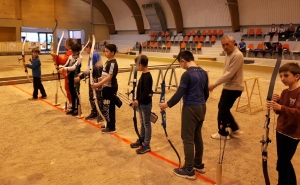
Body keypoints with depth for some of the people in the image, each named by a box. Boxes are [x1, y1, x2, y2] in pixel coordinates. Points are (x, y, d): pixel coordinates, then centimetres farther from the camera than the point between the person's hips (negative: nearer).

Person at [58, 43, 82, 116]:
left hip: (76, 78, -7)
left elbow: (74, 67, -26)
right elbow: (66, 65, 6)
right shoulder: (70, 57, 9)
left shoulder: (79, 58, -13)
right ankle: (73, 108, 25)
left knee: (76, 94, -1)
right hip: (70, 77, 7)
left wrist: (64, 69, -36)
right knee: (72, 93, 14)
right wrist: (60, 67, -15)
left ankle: (77, 109, 9)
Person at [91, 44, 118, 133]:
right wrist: (99, 79, 13)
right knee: (107, 106, 17)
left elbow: (109, 77, -26)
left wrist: (98, 84, -31)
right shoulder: (108, 61, 11)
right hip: (106, 87, 10)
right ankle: (109, 124, 30)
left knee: (109, 107, -3)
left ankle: (111, 127, 6)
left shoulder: (113, 63, -18)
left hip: (111, 88, -10)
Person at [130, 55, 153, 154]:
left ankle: (146, 145, 10)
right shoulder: (143, 75, 9)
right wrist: (138, 100, 18)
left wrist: (138, 100, -35)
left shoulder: (147, 76, -20)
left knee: (147, 124, 1)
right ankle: (141, 140, 33)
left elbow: (146, 92, -28)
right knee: (142, 123, 19)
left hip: (146, 104, -9)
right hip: (141, 103, 9)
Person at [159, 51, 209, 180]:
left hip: (191, 108, -8)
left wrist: (167, 104, -6)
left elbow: (179, 94, -18)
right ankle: (198, 164, 31)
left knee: (188, 139, 0)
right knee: (197, 136, 18)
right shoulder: (203, 73, 8)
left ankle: (189, 170, 8)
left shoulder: (187, 74, -17)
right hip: (201, 107, 9)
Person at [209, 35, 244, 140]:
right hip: (228, 86, 10)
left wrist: (215, 84, -23)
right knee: (222, 107, 17)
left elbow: (229, 74, -26)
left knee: (223, 110, 0)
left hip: (234, 88, -10)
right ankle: (235, 129, 30)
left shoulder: (237, 55, -21)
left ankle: (223, 134, 18)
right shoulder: (229, 54, 11)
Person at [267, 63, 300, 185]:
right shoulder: (285, 92, 7)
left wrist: (281, 107, -43)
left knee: (282, 164, 0)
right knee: (285, 161, 20)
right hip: (280, 131, 8)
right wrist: (276, 102, -11)